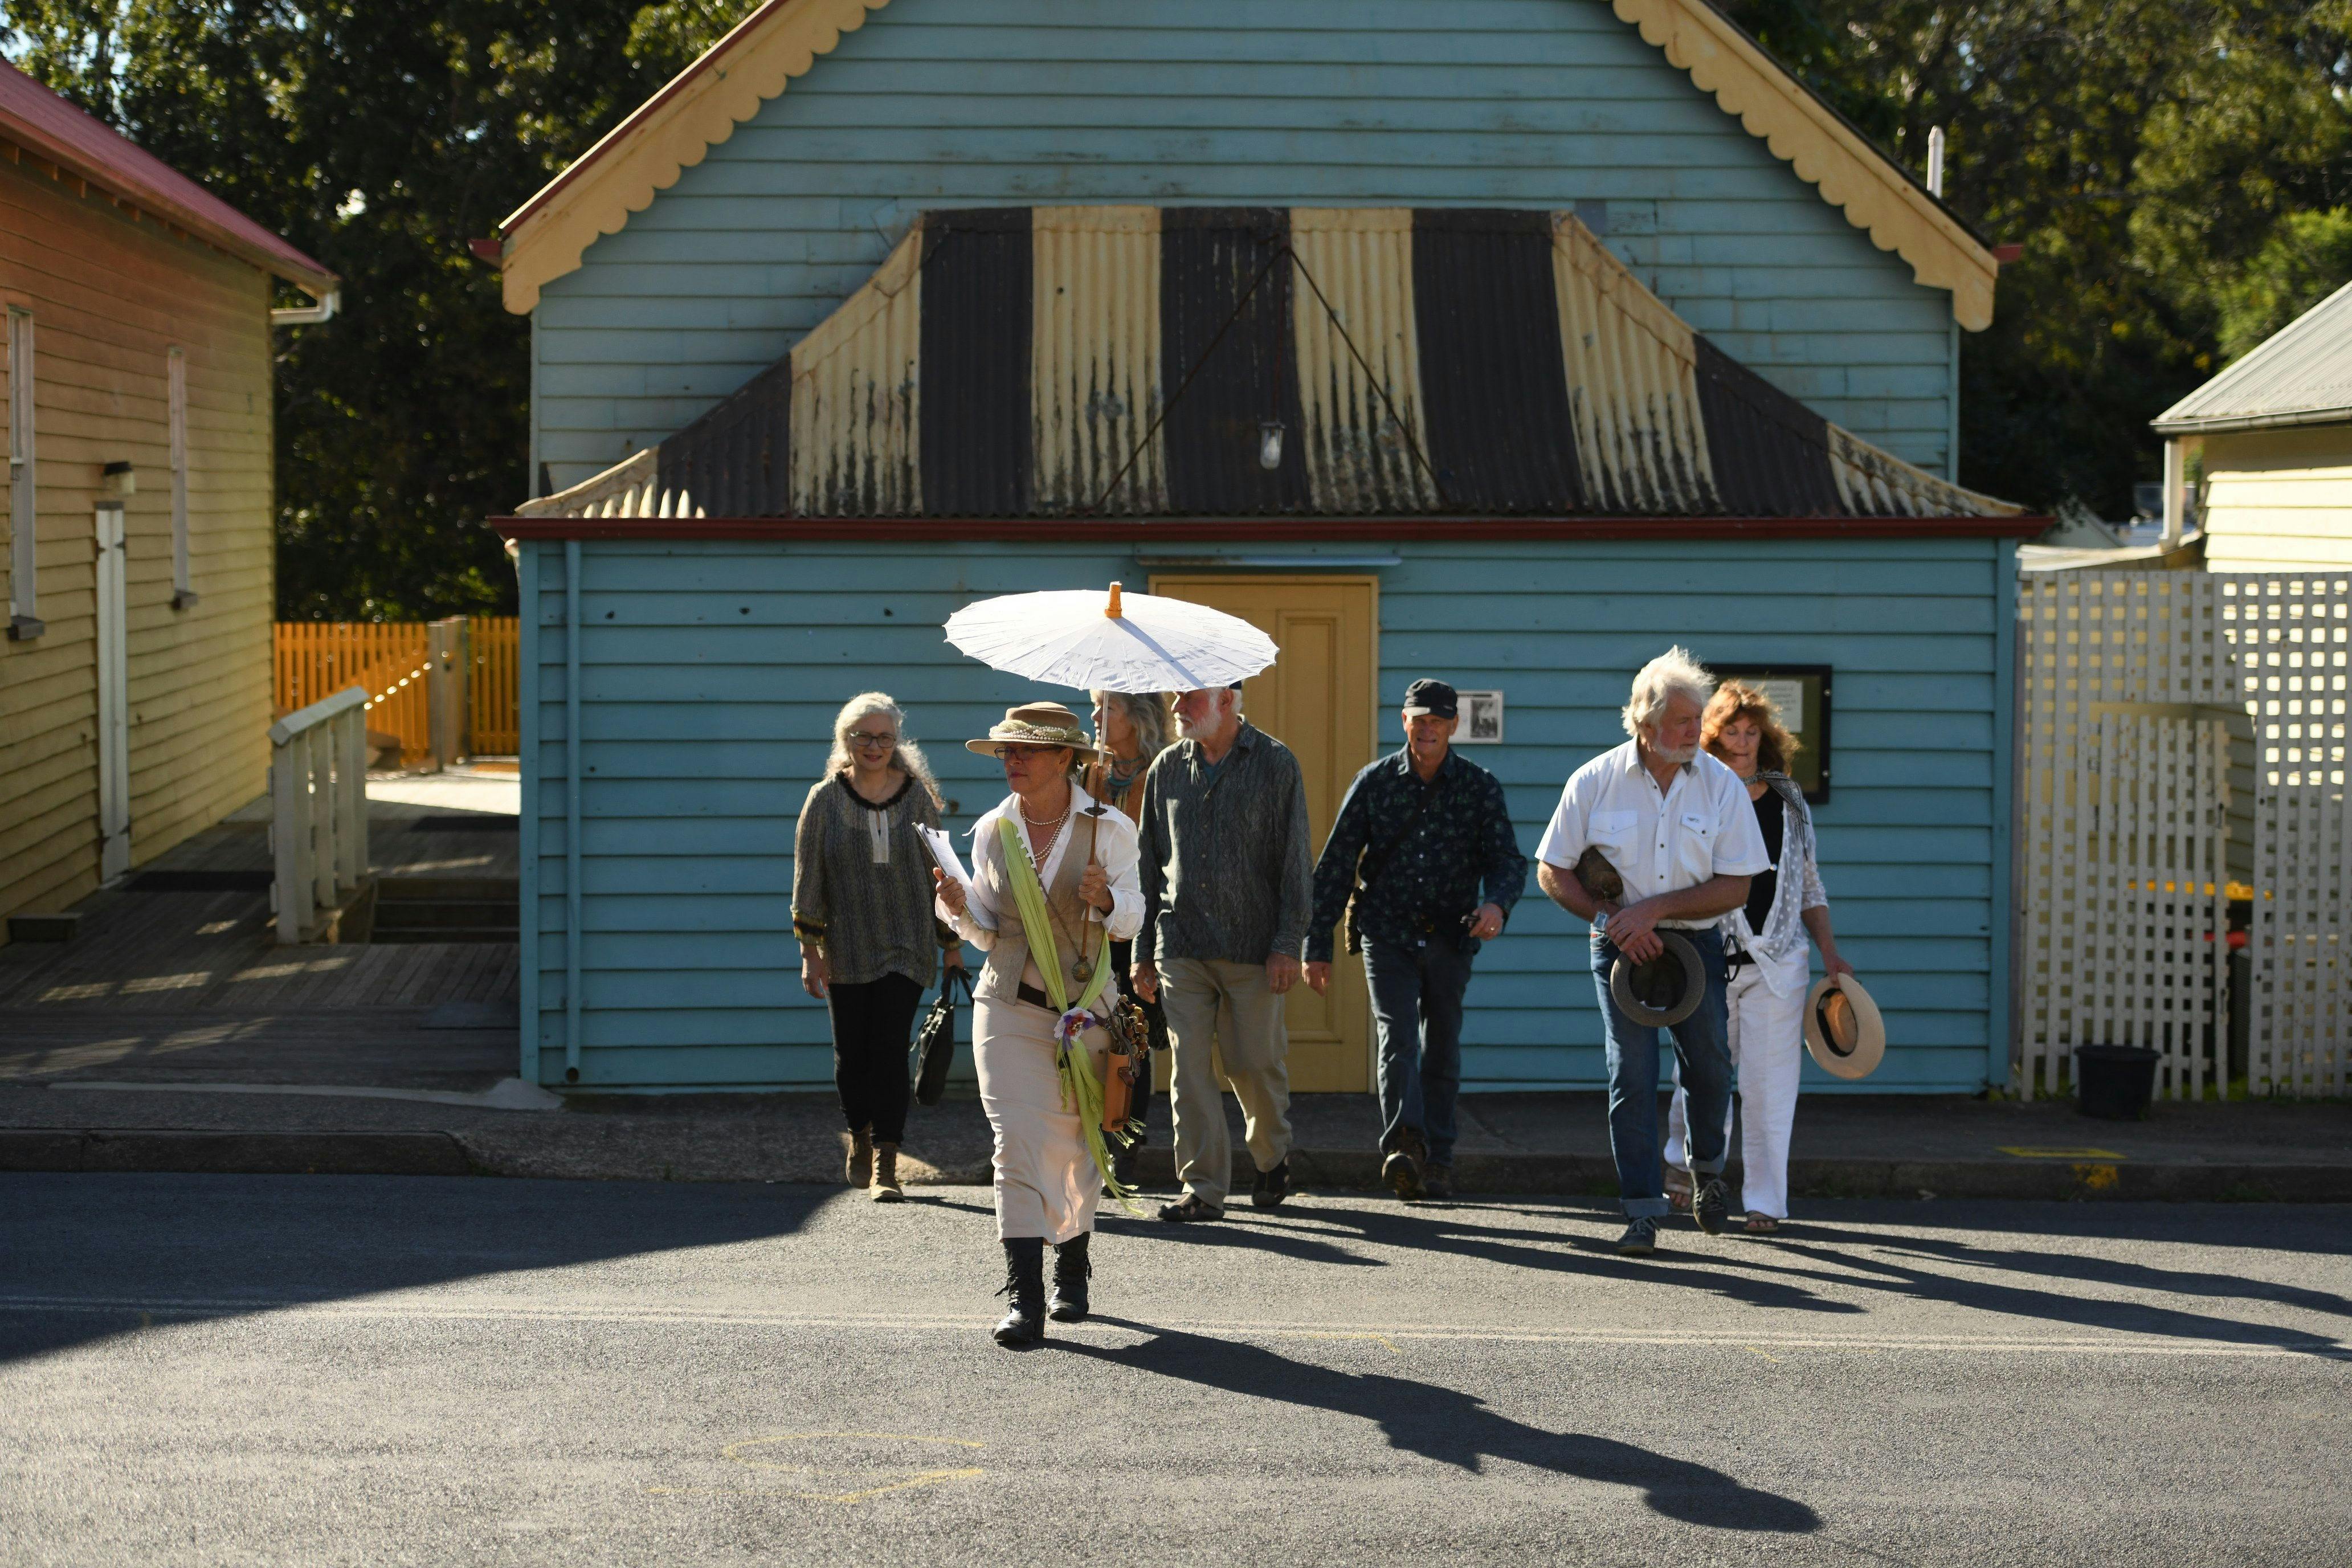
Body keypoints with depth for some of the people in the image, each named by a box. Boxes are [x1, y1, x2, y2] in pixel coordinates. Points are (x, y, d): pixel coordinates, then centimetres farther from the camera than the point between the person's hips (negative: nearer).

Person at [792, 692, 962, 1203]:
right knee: (852, 1051, 6)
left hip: (905, 948, 0)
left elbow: (937, 872, 9)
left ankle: (885, 1166, -9)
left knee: (890, 1049, -10)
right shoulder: (825, 799, 1)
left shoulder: (916, 796, 4)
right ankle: (860, 1139, 32)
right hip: (846, 950, 1)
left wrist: (951, 943, 10)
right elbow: (808, 877, 1)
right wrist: (810, 949, -4)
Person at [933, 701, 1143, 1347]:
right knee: (1017, 1142, -12)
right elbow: (989, 932, 11)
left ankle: (1073, 1270, 34)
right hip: (1009, 1006, 1)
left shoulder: (1109, 829, -3)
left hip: (1084, 1009, -1)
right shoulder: (992, 832, 4)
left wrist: (1104, 899, -19)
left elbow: (1131, 919, 2)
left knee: (1075, 1148, 9)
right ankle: (1024, 1297, -15)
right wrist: (961, 908, -10)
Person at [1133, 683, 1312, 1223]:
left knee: (1254, 1064, 3)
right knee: (1188, 1066, -4)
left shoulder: (1275, 764, -1)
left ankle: (1274, 1158, 30)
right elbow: (1150, 864, 15)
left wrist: (1288, 944, -9)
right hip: (1181, 946, 3)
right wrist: (1143, 950, 11)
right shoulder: (1167, 769, 10)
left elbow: (1294, 861, -3)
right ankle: (1203, 1188, 0)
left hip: (1252, 945, -3)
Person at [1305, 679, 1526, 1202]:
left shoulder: (1479, 787, 3)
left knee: (1442, 1054, 9)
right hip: (1388, 936, -1)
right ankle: (1405, 1149, -30)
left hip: (1450, 939, 1)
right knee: (1398, 1041, -17)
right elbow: (1336, 866, 4)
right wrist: (1317, 945, 1)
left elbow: (1507, 859, -2)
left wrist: (1497, 903, -26)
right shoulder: (1374, 782, 2)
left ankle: (1436, 1161, 20)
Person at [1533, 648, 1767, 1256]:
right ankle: (1642, 1212, -3)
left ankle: (1708, 1170, 33)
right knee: (1631, 1073, -8)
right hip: (1621, 947, -1)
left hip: (1696, 941, 1)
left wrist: (1653, 908, -17)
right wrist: (1608, 918, -13)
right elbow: (1551, 872, 1)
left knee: (1709, 1065, 2)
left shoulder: (1721, 785, -6)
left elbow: (1735, 888, -7)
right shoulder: (1595, 782, -6)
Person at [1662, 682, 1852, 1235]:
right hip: (1707, 961, -2)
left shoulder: (1788, 802, 12)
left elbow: (1809, 884, 18)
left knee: (1769, 1084, -1)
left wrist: (1831, 955, 11)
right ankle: (1683, 1166, 29)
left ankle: (1764, 1199, 7)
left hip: (1777, 962, 2)